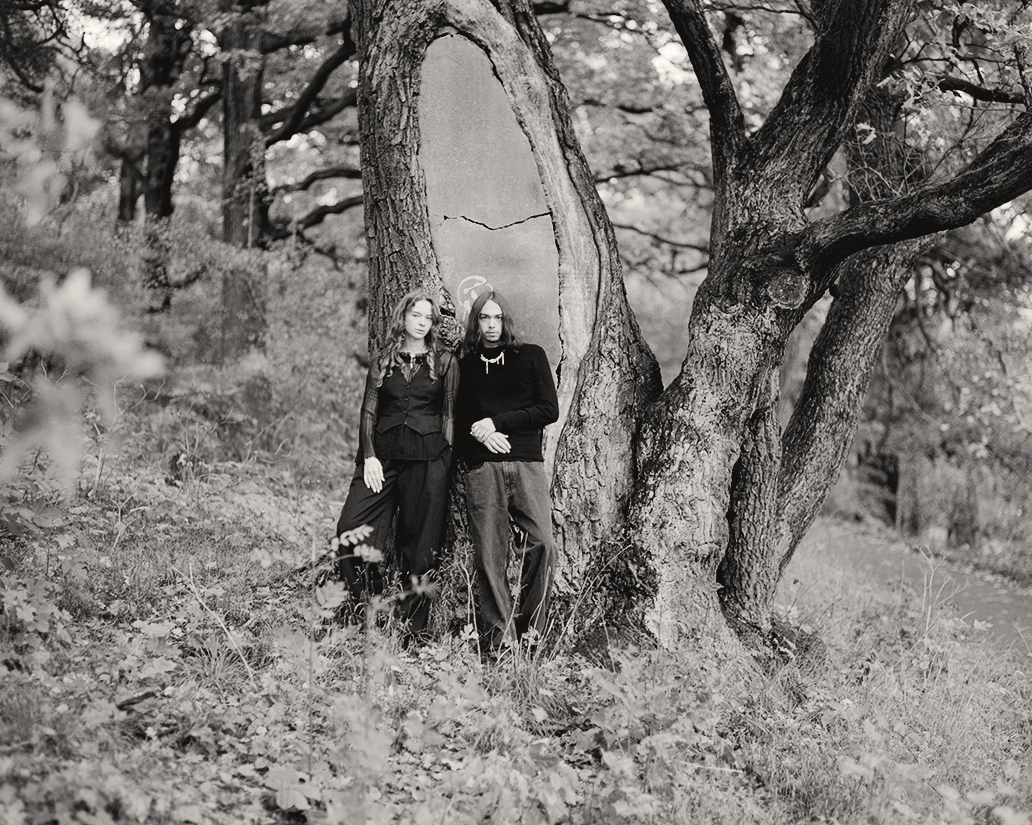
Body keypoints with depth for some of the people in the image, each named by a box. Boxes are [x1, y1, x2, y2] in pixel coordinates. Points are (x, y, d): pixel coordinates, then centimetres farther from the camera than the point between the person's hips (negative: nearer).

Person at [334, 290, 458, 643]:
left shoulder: (445, 362, 8)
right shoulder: (383, 362, 12)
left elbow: (450, 415, 7)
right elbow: (369, 411, 8)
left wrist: (446, 460, 0)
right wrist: (369, 456, -3)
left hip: (427, 458, -2)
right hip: (384, 454, 2)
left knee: (420, 540, 0)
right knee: (351, 527, -13)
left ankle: (413, 625, 8)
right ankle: (368, 607, -1)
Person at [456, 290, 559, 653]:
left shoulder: (531, 356, 11)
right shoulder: (464, 365, 16)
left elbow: (549, 410, 4)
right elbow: (456, 419, 17)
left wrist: (497, 423, -4)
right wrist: (479, 433, -5)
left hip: (526, 463, -1)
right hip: (482, 468, 1)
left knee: (542, 544, -15)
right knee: (489, 553, -5)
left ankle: (530, 627, -3)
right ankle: (500, 635, -1)